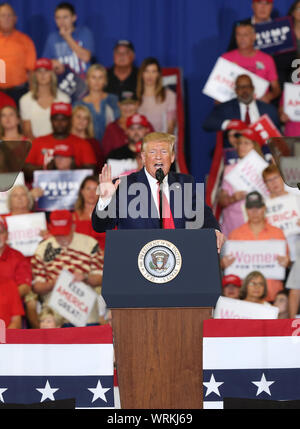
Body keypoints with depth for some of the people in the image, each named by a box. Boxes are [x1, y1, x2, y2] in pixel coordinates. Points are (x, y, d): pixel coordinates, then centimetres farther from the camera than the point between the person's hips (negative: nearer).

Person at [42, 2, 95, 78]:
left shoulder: (85, 33, 3)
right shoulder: (52, 37, 10)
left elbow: (85, 57, -9)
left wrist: (67, 37, -5)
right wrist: (53, 63, -7)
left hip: (82, 80, -2)